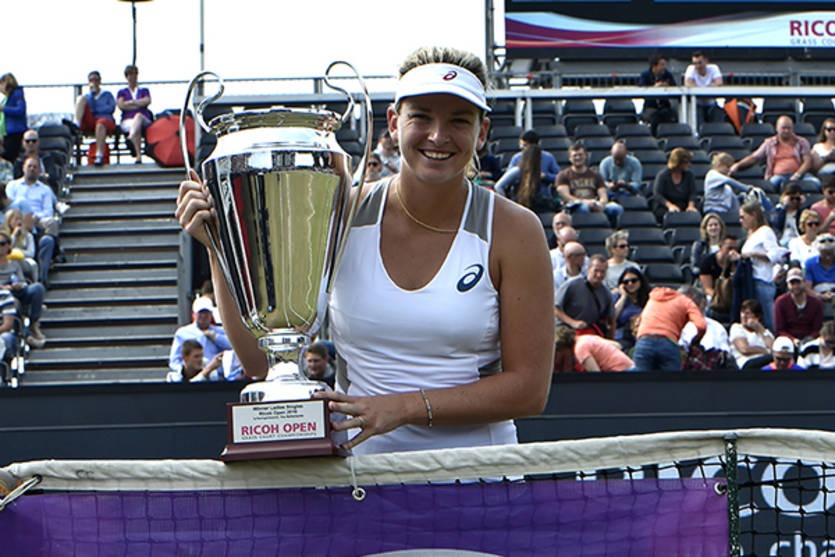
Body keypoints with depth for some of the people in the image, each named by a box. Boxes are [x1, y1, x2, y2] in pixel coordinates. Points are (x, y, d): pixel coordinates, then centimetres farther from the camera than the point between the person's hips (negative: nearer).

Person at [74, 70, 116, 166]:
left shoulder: (107, 94, 26)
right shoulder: (87, 95, 30)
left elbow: (111, 108, 8)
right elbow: (91, 107, 9)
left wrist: (95, 110, 1)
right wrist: (92, 93, 2)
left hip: (106, 119, -2)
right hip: (89, 122, 2)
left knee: (100, 124, -41)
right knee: (81, 98, -14)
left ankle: (99, 156, -52)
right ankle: (77, 124, -40)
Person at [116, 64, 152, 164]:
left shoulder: (144, 90, 28)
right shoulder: (122, 92, 26)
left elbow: (147, 101, 4)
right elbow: (121, 105, 4)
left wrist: (131, 102, 1)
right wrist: (139, 104, 3)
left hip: (144, 119, 0)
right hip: (127, 120, 0)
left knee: (138, 115, -40)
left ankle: (132, 136, -70)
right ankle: (138, 155, -55)